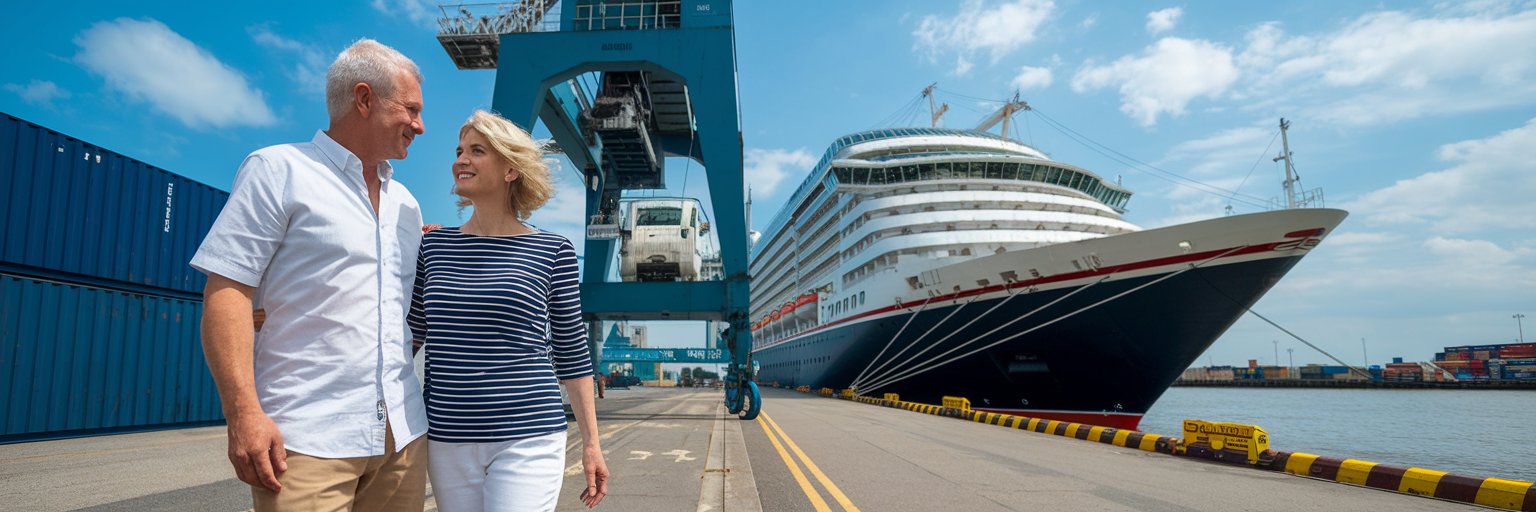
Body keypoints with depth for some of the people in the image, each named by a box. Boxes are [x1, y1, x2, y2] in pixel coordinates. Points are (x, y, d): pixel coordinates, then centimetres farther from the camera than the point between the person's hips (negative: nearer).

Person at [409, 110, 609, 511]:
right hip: (446, 441, 4)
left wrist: (591, 442, 1)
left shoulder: (552, 251, -2)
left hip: (528, 440, -3)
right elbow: (410, 337, 17)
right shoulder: (433, 246, 6)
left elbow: (572, 354, 2)